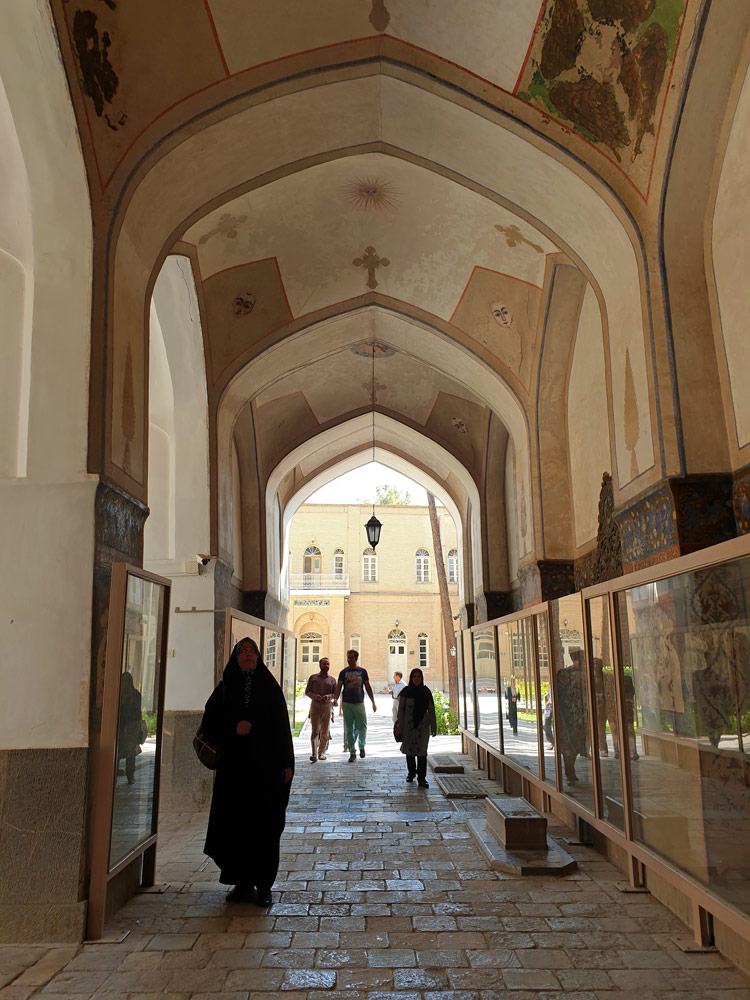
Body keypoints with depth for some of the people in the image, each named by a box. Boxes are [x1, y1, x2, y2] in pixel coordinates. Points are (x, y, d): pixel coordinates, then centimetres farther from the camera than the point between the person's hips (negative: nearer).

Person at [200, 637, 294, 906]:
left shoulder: (270, 687, 4)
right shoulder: (225, 688, 6)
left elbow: (283, 725, 2)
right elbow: (209, 723, 4)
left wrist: (286, 763, -4)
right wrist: (234, 728, -14)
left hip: (266, 767, -1)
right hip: (234, 766, 1)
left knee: (265, 825, 0)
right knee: (236, 825, 4)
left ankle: (263, 885, 9)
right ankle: (242, 882, 17)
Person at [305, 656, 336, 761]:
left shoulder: (332, 680, 15)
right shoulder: (313, 677, 12)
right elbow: (307, 691, 8)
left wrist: (329, 696, -12)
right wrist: (314, 696, -12)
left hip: (327, 706, 2)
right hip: (315, 705, -2)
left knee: (325, 731, 1)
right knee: (315, 730, -10)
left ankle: (321, 753, 9)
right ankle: (314, 753, -11)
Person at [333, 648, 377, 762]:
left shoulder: (362, 671, 6)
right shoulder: (344, 672, 4)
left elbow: (368, 687, 10)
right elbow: (338, 686, -2)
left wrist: (373, 702, 7)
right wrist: (335, 698, -20)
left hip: (359, 703, 0)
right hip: (347, 704, 0)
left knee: (362, 728, -1)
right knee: (349, 729, 3)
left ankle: (362, 746, 25)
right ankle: (352, 753, 12)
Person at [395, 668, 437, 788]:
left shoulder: (426, 692, 1)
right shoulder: (406, 691, -2)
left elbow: (431, 710, 5)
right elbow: (401, 709, -1)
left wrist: (433, 727, 4)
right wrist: (399, 726, -6)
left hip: (422, 725, 0)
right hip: (409, 725, 0)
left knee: (421, 751, -7)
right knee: (409, 750, 12)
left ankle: (421, 778, -4)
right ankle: (411, 771, 33)